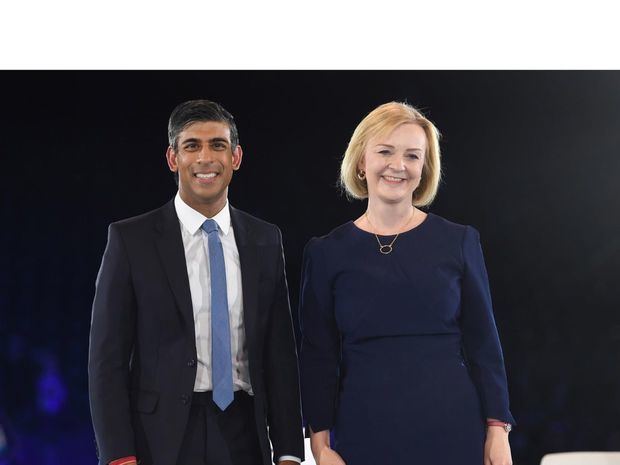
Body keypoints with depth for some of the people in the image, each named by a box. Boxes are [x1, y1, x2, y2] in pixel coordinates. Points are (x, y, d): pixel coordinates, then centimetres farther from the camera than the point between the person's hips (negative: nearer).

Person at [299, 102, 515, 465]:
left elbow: (483, 343, 4)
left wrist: (498, 431, -1)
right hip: (364, 434, 0)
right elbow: (317, 355, 4)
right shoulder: (327, 252, 3)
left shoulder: (459, 241, 3)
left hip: (453, 430, 0)